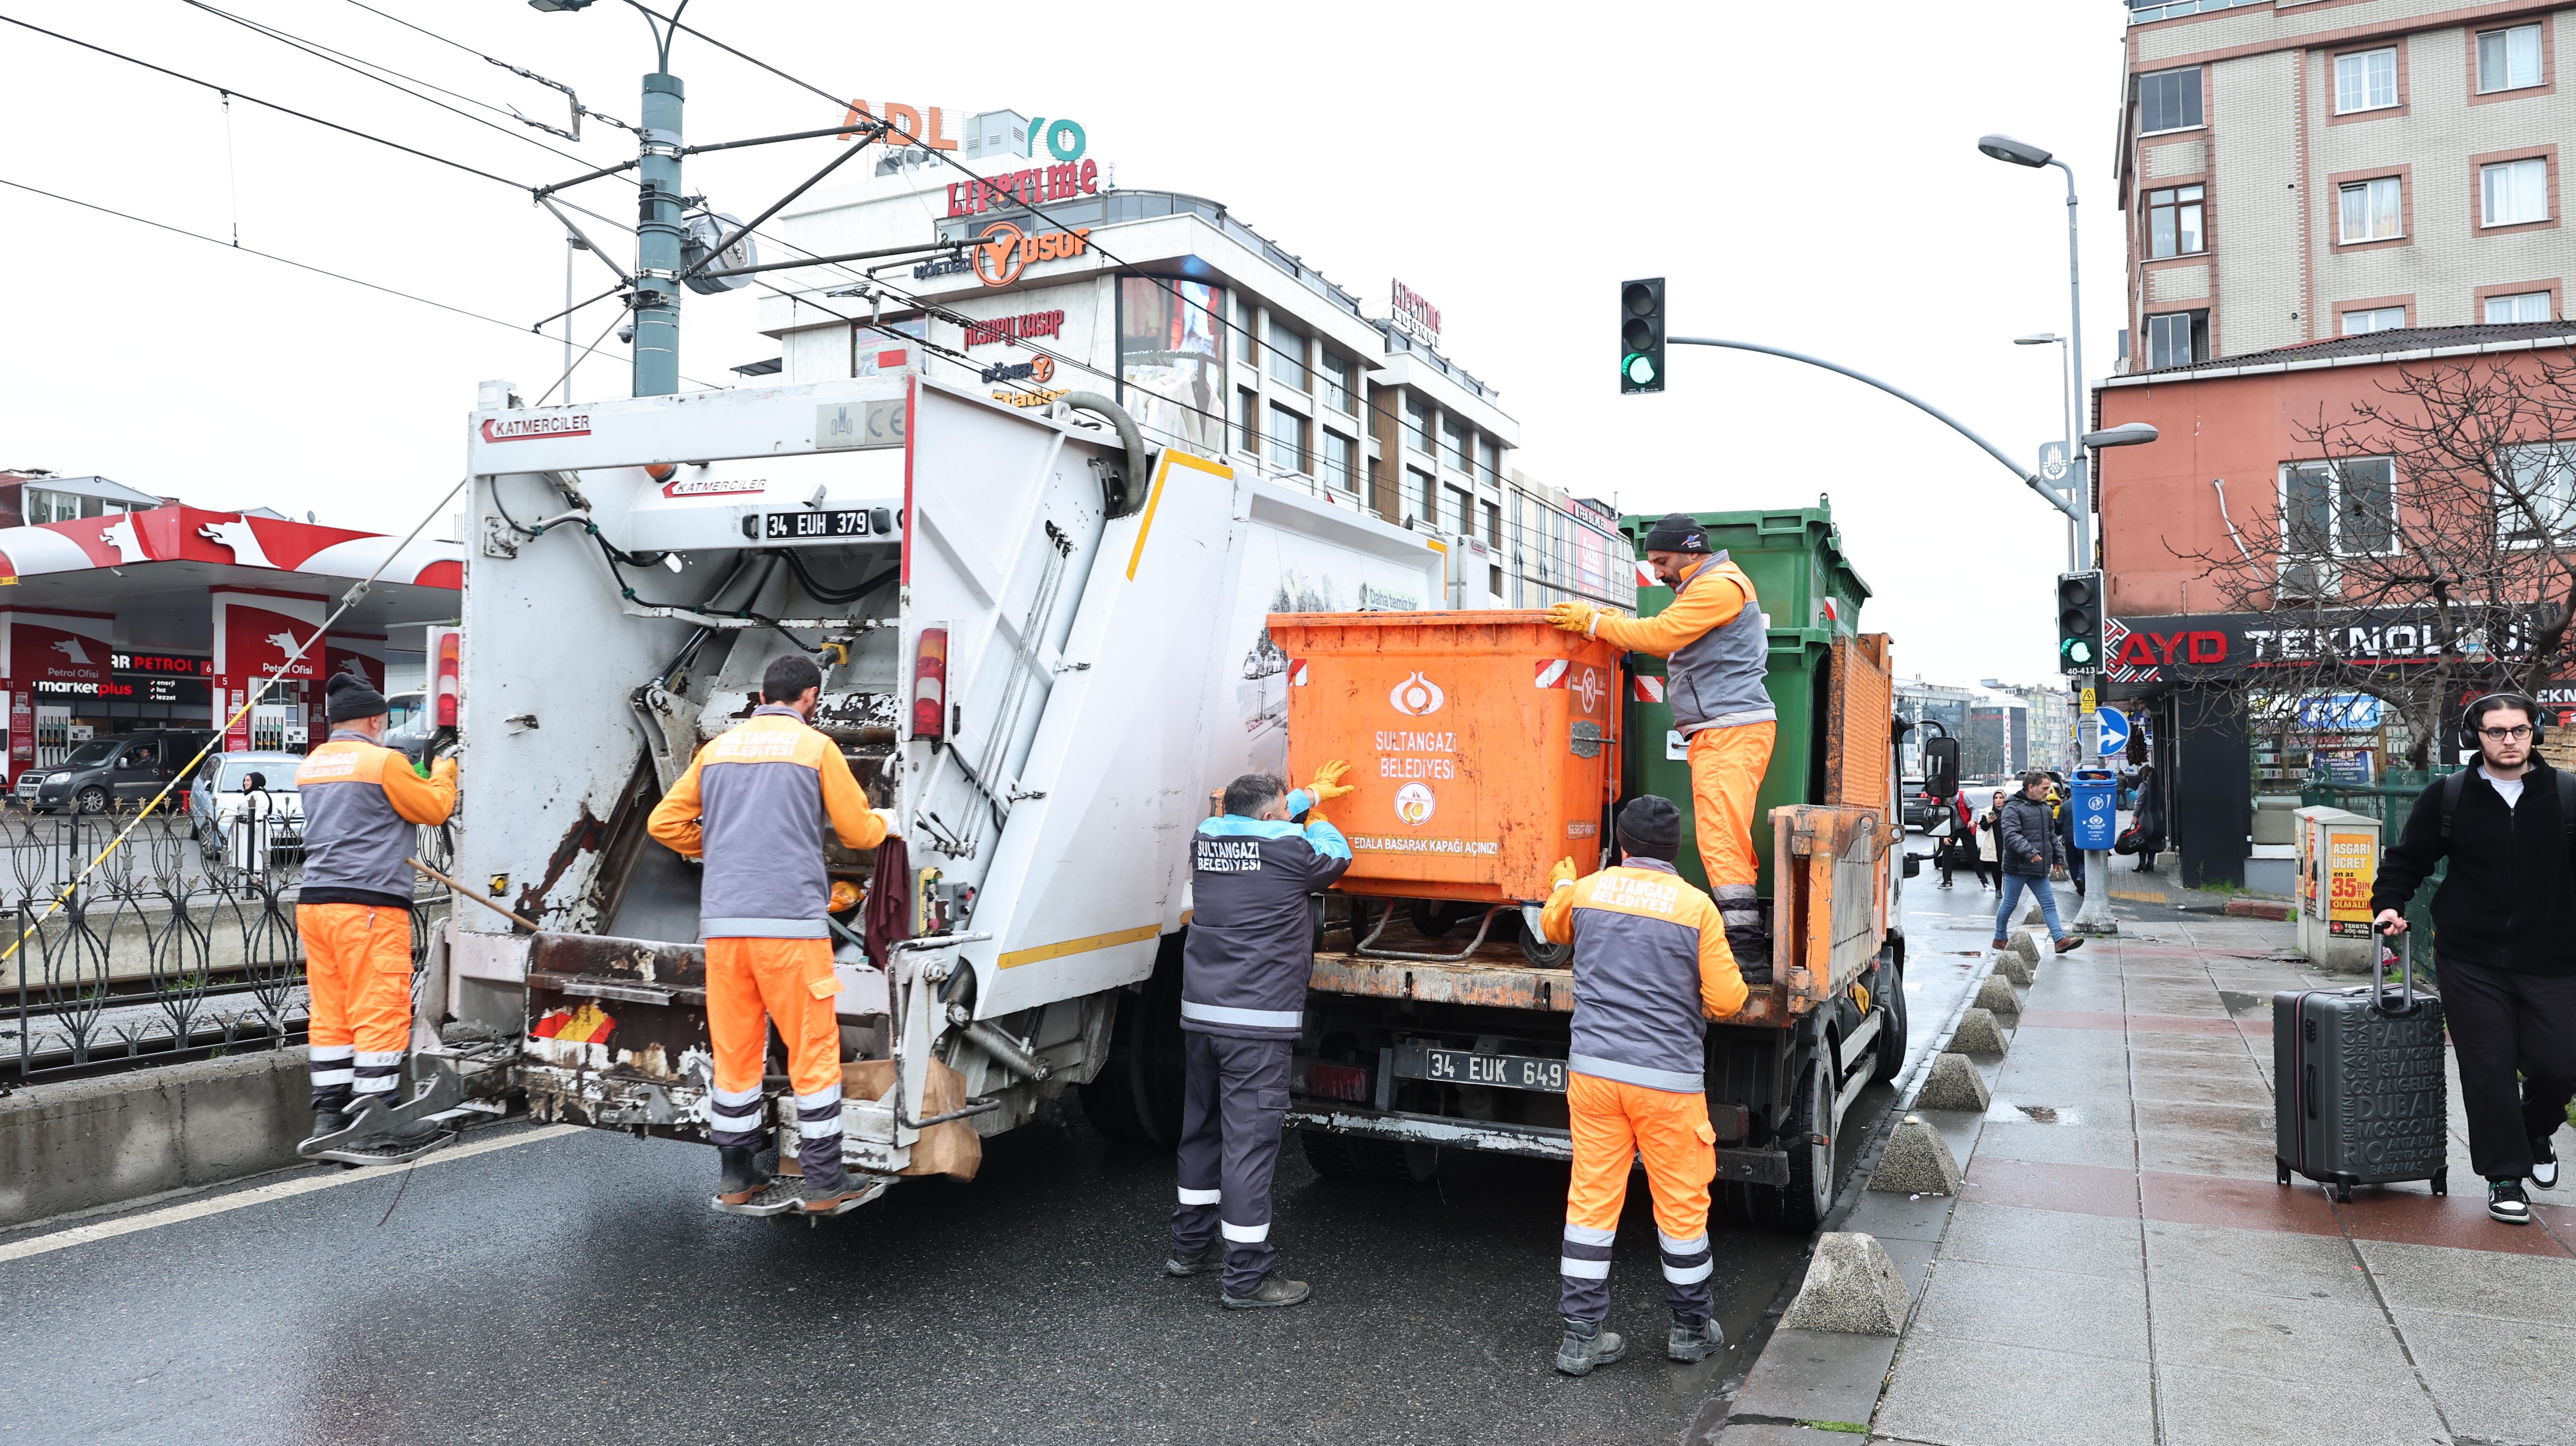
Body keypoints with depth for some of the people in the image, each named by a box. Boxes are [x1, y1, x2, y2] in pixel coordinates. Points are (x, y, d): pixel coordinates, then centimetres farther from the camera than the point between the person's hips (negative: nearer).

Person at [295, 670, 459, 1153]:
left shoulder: (310, 765, 15)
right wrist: (445, 773, 19)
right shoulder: (384, 762, -8)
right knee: (380, 1012, -4)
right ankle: (374, 1121, -2)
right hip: (370, 904, -8)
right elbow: (435, 807, 1)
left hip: (314, 902, 8)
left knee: (330, 1013, 12)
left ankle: (330, 1114, 17)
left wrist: (410, 772, 29)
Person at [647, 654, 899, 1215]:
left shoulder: (717, 748, 15)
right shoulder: (816, 747, 2)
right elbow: (858, 832, 5)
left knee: (734, 1052, 12)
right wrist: (885, 822, 27)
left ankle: (736, 1177, 21)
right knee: (813, 1052, 3)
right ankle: (824, 1184, 6)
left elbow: (665, 823, 14)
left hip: (723, 920, 5)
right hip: (791, 920, -5)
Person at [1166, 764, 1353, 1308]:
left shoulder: (1207, 840, 8)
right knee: (1250, 1140, -4)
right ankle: (1247, 1277, 1)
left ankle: (1192, 1244, 33)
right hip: (1257, 1024, -7)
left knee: (1202, 1127, 19)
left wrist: (1310, 794, 39)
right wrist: (1317, 815, 28)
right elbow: (1336, 858, 10)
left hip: (1200, 1015, 7)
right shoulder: (1286, 847, -10)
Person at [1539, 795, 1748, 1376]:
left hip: (1592, 1068, 3)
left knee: (1591, 1198, 9)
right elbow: (1726, 1000, -6)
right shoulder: (1696, 906, -7)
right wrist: (1734, 985, 17)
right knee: (1682, 1203, 12)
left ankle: (1580, 1335, 14)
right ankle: (1692, 1329, 28)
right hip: (1668, 1077, -3)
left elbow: (1552, 927, 26)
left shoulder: (1586, 891, 3)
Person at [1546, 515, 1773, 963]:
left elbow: (1660, 636, -16)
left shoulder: (1720, 586, -9)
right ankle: (1748, 935, 10)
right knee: (1728, 836, 9)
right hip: (1721, 729, 11)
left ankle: (1744, 939, -13)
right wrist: (1616, 623, 8)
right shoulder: (1704, 587, 25)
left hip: (1732, 728, -11)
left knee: (1720, 836, -13)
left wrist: (1594, 623, -10)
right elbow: (1669, 643, 20)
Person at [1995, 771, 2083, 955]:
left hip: (2039, 869, 7)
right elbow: (2011, 835, -24)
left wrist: (2058, 857, 20)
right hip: (2017, 867, -7)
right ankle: (2000, 939, 16)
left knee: (2049, 903, 3)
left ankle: (2061, 939, 1)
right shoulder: (2013, 808, -12)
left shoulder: (2045, 808, 14)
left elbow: (2052, 835, 25)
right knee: (2009, 905, 3)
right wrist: (2030, 852, -34)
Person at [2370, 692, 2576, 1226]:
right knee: (2488, 1071, 0)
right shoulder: (2447, 798, 3)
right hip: (2471, 965, -1)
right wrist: (2389, 903, -5)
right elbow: (2407, 859, 10)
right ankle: (2505, 1177, 13)